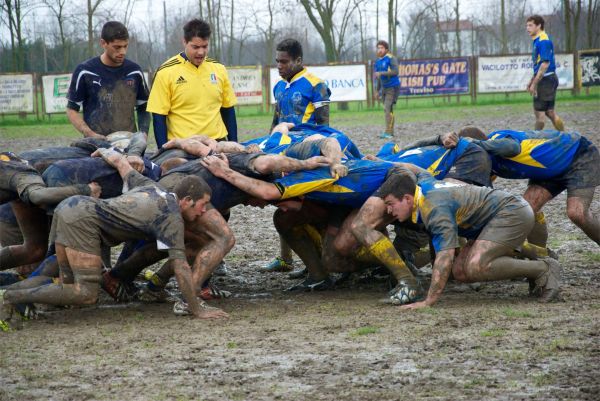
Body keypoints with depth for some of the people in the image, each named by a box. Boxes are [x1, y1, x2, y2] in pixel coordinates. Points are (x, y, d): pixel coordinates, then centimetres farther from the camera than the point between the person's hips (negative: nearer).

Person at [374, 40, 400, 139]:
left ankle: (388, 132, -21)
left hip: (392, 87, -8)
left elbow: (395, 71, -21)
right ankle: (391, 131, 18)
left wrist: (381, 73, -25)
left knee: (387, 108, -17)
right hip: (384, 88, 8)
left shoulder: (391, 58, -11)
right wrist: (377, 91, 25)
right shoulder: (378, 61, 13)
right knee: (388, 109, 11)